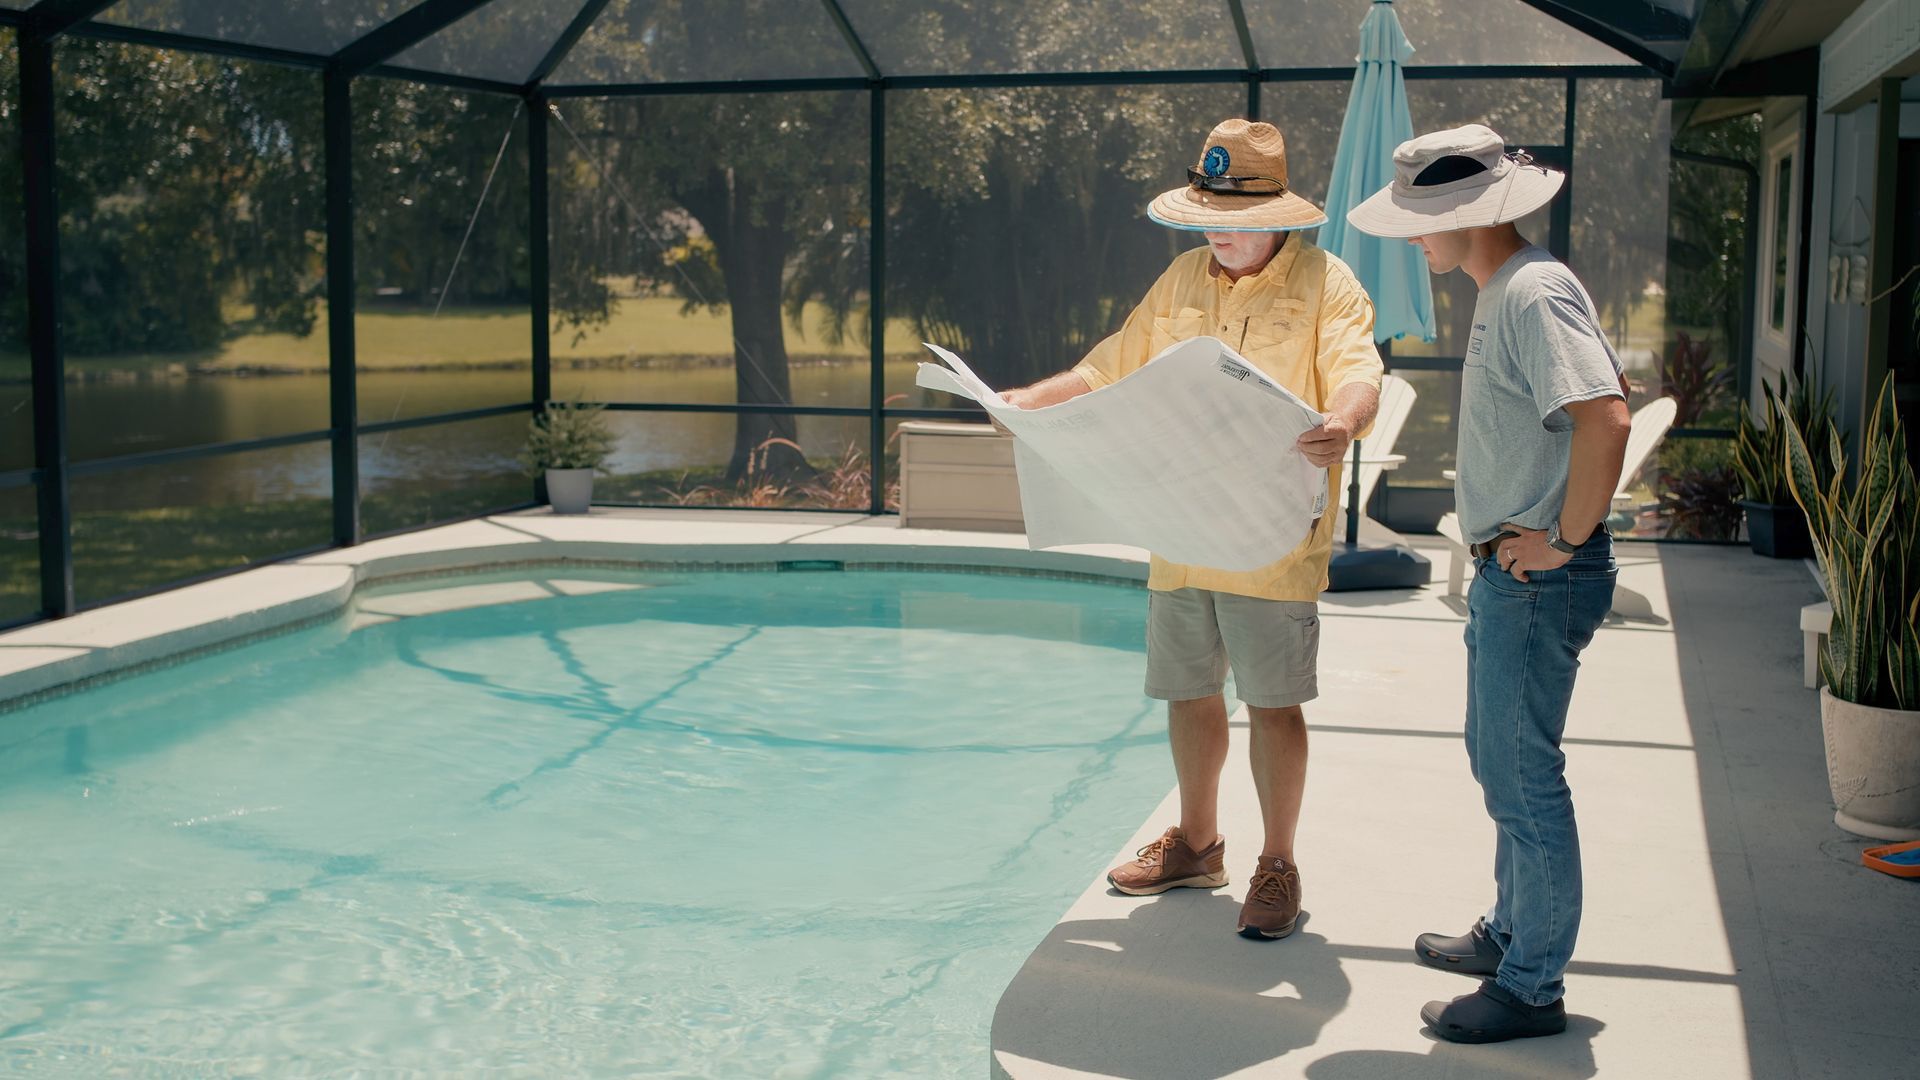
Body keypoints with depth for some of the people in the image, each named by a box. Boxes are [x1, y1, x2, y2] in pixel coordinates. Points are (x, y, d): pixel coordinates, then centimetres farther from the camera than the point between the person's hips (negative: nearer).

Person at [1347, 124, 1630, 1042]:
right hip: (1507, 573, 11)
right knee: (1500, 758, 21)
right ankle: (1511, 933, 37)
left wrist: (1566, 540, -22)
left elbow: (1605, 418, -32)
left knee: (1524, 776, -2)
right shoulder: (1502, 293, 12)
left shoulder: (1535, 294, -20)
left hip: (1540, 579, -11)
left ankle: (1531, 989, 9)